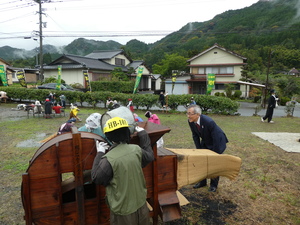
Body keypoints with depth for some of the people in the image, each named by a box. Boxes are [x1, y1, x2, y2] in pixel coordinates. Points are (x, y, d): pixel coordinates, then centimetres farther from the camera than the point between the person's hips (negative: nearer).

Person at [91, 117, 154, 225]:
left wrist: (99, 154, -5)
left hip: (123, 210, -4)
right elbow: (149, 156, 10)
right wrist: (143, 135, 16)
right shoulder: (136, 150, -12)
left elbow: (96, 178, -10)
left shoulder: (109, 159, -25)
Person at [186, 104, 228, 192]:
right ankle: (202, 181, 25)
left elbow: (216, 139, -29)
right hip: (206, 142, 6)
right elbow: (195, 136, -3)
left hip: (217, 142, -6)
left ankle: (214, 185, 18)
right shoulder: (191, 122, -19)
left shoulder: (209, 122, -38)